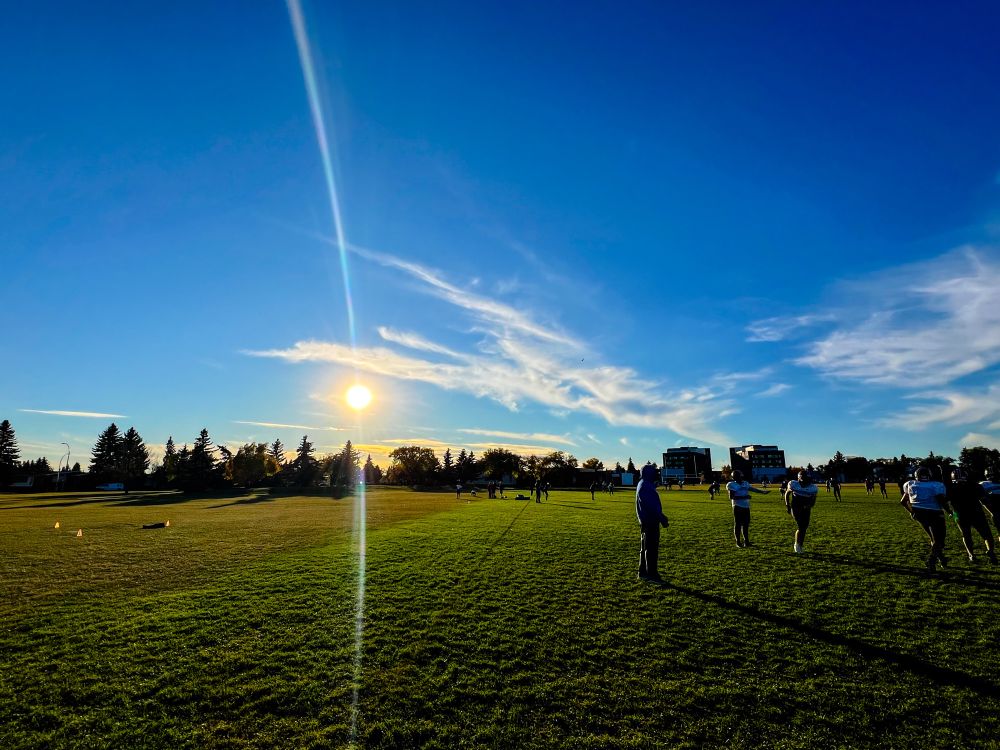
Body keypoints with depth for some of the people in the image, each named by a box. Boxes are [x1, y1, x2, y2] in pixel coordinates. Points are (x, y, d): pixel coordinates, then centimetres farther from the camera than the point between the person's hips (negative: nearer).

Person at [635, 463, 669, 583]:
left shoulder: (644, 485, 16)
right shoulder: (645, 486, -17)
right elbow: (652, 505, -22)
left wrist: (661, 516, 20)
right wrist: (662, 519, -20)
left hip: (646, 522, 11)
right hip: (650, 522, -11)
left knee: (645, 548, 15)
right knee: (651, 549, -6)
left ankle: (642, 573, 22)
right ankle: (652, 574, -2)